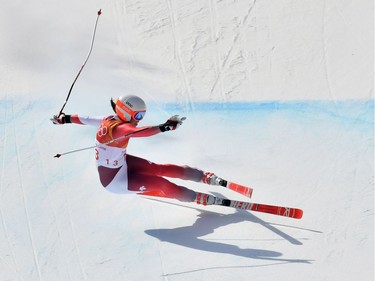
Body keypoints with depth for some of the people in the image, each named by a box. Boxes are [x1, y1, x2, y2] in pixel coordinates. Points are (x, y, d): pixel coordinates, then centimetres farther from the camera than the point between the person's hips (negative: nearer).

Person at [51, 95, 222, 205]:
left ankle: (206, 177, 6)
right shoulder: (118, 128, -33)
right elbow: (139, 131, -53)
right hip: (115, 181, -9)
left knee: (161, 169, 4)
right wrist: (166, 127, -63)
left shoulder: (109, 119, -6)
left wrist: (64, 119, 26)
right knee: (162, 184, -10)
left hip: (121, 163, 9)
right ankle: (204, 199, -5)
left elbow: (86, 119, 10)